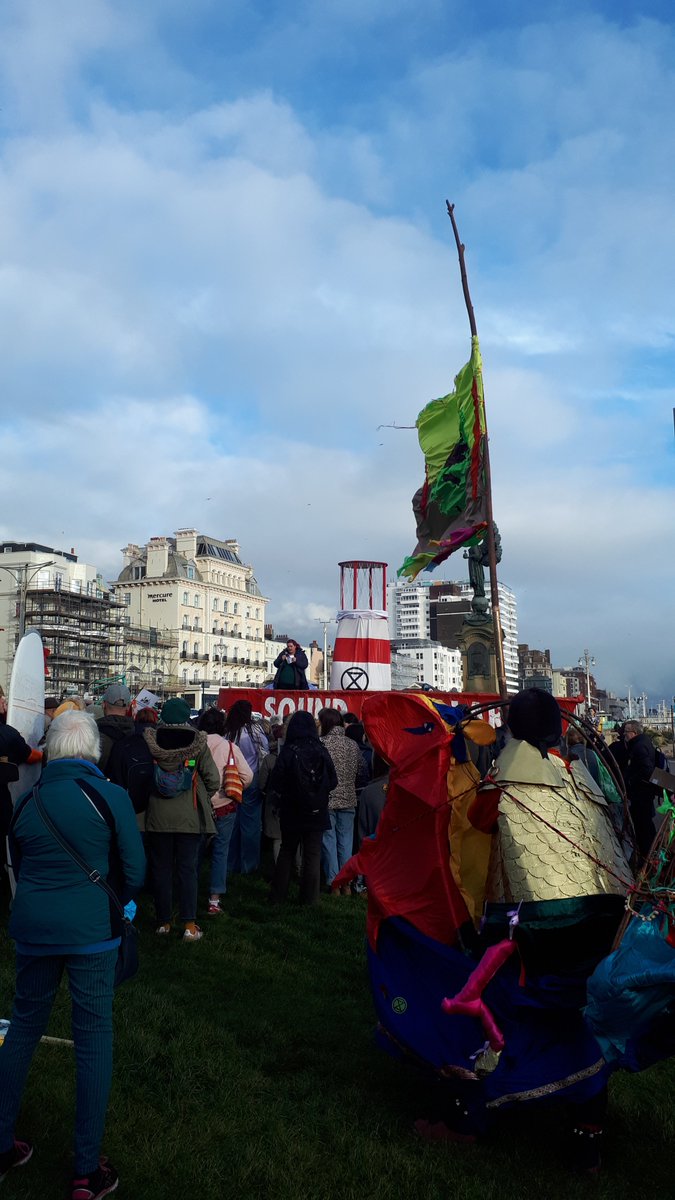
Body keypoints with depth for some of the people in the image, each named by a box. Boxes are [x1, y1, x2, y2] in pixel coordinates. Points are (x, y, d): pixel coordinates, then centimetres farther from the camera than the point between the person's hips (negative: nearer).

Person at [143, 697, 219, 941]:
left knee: (161, 869, 12)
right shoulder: (197, 743, -9)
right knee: (188, 869, 7)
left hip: (157, 816, 1)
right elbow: (213, 779, -8)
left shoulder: (150, 741, -6)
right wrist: (201, 798, 10)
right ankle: (189, 925, 7)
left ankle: (163, 921, 21)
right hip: (189, 816, -1)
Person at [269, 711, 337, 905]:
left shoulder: (288, 751, -13)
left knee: (287, 852, 15)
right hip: (317, 811, 1)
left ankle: (278, 896, 20)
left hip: (292, 811, 0)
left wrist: (286, 794, 8)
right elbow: (333, 781, -3)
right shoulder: (321, 751, -8)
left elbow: (275, 782, -12)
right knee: (313, 856, 8)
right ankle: (310, 899, 9)